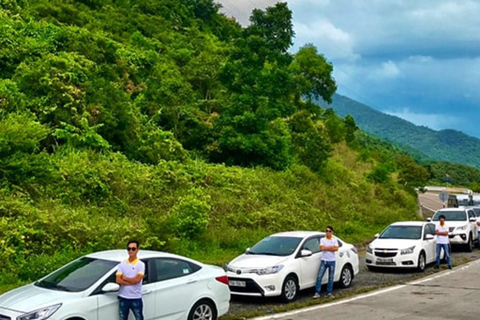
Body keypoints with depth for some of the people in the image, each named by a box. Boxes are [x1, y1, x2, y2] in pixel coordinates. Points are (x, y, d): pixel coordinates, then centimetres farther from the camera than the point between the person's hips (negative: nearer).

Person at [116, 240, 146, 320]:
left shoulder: (141, 264, -6)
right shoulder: (122, 264, 3)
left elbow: (137, 280, -18)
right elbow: (118, 280, -7)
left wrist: (125, 278, -7)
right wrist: (132, 282, -15)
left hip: (136, 298, -3)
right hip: (123, 298, 3)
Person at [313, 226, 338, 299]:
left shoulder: (335, 240, 4)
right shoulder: (322, 239, 3)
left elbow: (336, 249, -11)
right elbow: (322, 248, -13)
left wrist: (326, 248, -11)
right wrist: (331, 247, -10)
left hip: (332, 261, 1)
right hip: (324, 260, -1)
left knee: (331, 278, 6)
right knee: (319, 276, -7)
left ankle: (329, 293, 16)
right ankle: (317, 293, -6)